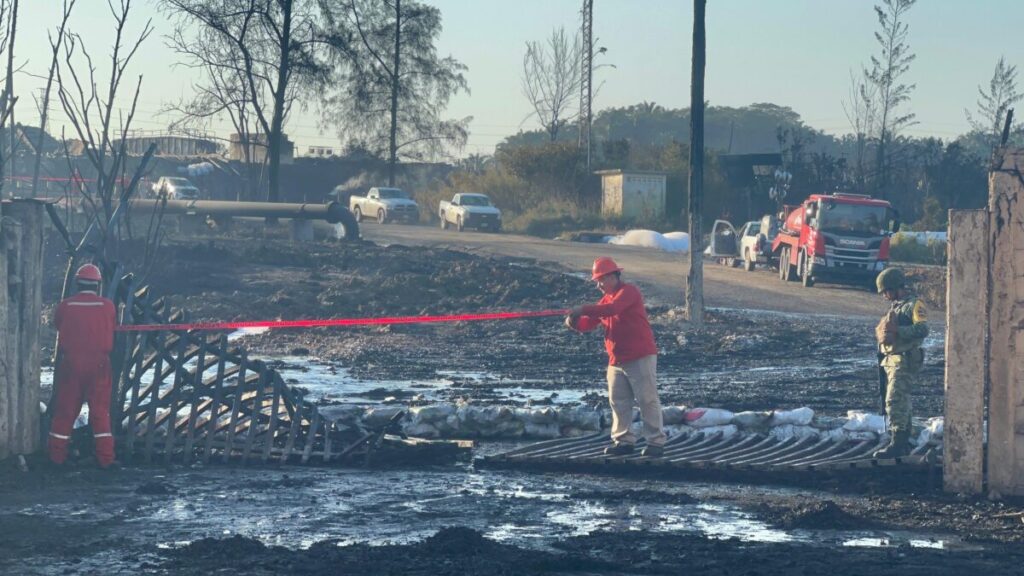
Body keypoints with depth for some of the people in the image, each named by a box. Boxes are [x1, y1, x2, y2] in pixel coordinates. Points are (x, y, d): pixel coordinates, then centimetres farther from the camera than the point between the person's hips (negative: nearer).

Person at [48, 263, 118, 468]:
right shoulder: (108, 306, -6)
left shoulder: (65, 305, -6)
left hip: (71, 364, 0)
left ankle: (57, 455, 14)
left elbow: (57, 325, 11)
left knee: (65, 409, 10)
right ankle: (105, 457, 5)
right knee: (100, 411, 7)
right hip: (99, 364, 0)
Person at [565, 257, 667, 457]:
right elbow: (588, 324, 11)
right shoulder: (606, 298, 15)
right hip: (616, 360, 9)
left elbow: (612, 309, -29)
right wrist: (574, 322, -10)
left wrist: (583, 310, -30)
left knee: (647, 400, -6)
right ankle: (623, 440, 15)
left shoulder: (628, 292, -10)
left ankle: (656, 441, -2)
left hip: (640, 357, -9)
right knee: (618, 402, 8)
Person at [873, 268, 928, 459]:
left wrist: (896, 331, -24)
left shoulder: (914, 305, -10)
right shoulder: (894, 306, 20)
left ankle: (897, 444, -18)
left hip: (904, 361, -10)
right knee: (901, 402, 16)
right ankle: (904, 441, 24)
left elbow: (922, 329, -23)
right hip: (890, 360, 10)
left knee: (895, 401, -16)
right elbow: (880, 329, 23)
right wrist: (881, 333, 0)